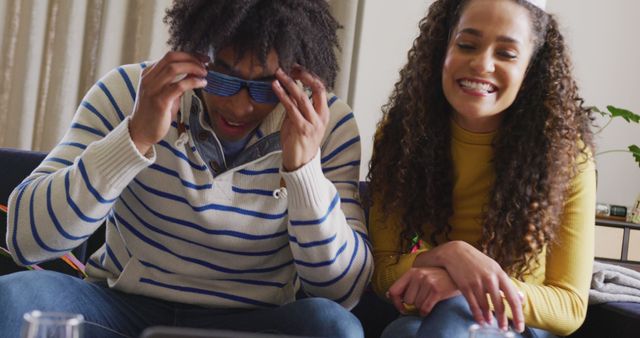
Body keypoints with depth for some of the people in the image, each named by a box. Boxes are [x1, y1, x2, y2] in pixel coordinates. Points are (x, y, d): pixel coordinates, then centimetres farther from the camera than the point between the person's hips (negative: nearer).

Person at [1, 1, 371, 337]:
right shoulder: (130, 92, -9)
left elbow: (344, 289, -12)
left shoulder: (327, 124, -8)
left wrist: (304, 166, -26)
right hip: (122, 308, -1)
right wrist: (138, 136, -28)